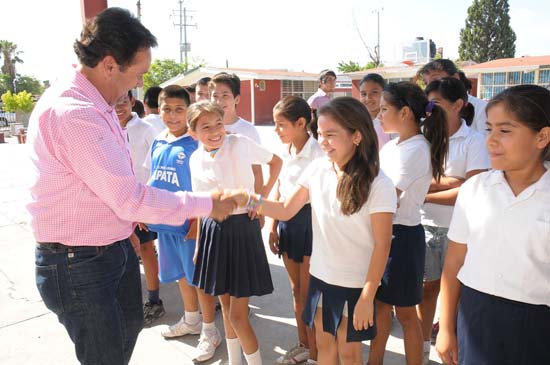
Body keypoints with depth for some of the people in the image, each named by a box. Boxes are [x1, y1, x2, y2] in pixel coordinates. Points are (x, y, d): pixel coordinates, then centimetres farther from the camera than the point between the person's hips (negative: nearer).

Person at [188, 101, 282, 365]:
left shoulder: (241, 144, -12)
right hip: (213, 230, 5)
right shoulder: (195, 159, 2)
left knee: (237, 315, -2)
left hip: (243, 227, -4)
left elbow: (276, 161, 2)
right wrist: (198, 244, 12)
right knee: (225, 305, 17)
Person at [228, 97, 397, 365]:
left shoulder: (378, 185, -18)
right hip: (320, 276, 4)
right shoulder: (316, 169, -5)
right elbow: (286, 210, 1)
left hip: (355, 284, -4)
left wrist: (367, 297, -15)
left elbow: (382, 245, -15)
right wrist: (248, 199, -15)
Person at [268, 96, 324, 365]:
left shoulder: (317, 153, -17)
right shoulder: (284, 152, 6)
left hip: (309, 220, -7)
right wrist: (272, 225, 11)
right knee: (296, 289, 18)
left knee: (309, 292, 3)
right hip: (287, 221, 8)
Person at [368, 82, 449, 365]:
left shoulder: (416, 150, -18)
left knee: (405, 313, 9)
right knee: (381, 305, 18)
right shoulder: (391, 146, 8)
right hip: (381, 231, 8)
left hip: (402, 235, -8)